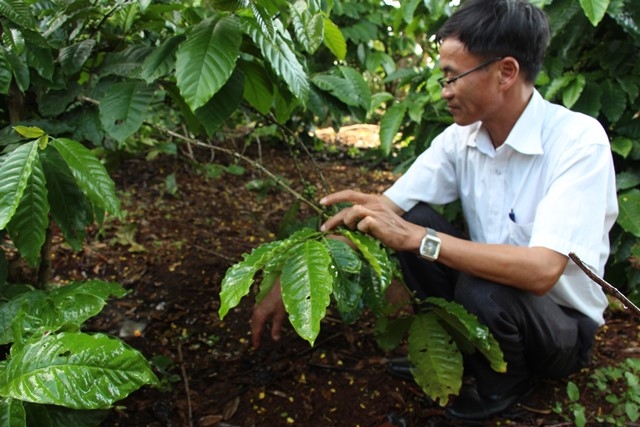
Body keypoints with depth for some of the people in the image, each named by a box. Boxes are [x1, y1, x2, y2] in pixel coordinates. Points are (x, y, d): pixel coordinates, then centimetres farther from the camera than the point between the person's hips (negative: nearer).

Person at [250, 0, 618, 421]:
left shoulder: (579, 141, -25)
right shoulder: (460, 138, -8)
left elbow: (541, 271, -36)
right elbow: (384, 211, -11)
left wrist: (415, 239, -40)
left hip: (565, 324, -4)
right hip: (495, 285, 4)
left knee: (481, 290, -35)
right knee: (410, 217, -16)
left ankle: (502, 385, 0)